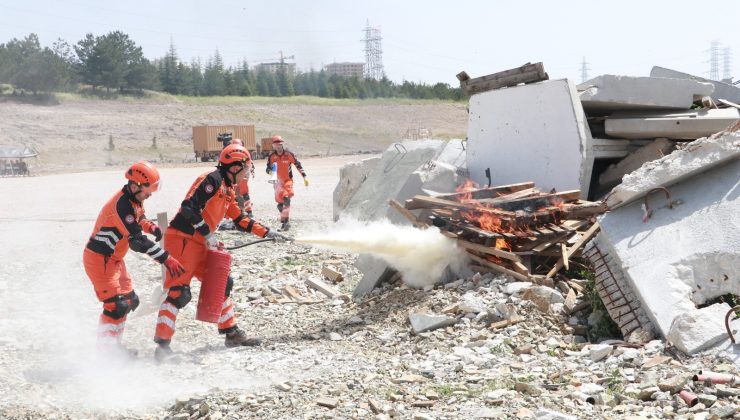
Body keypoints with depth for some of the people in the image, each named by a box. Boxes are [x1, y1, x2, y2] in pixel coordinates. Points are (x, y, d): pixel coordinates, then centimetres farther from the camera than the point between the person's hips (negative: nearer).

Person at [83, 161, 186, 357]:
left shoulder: (134, 198, 2)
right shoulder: (122, 205, -28)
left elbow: (138, 217, 23)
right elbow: (137, 241, -30)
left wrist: (149, 226, -1)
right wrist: (166, 259, -31)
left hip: (114, 259, 10)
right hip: (100, 260, -10)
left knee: (130, 301, 13)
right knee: (116, 305, -14)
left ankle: (114, 345, 25)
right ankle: (105, 349, -6)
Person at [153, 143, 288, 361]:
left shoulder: (227, 189, 19)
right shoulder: (212, 180, -12)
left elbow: (240, 220, 27)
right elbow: (189, 206, -22)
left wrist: (267, 233, 25)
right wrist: (208, 234, -21)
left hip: (200, 245, 10)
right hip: (182, 240, -10)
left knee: (222, 283, 15)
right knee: (179, 292, -15)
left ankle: (231, 333, 25)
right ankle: (162, 344, -16)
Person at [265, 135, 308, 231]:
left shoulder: (288, 154, -7)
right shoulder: (272, 156, -3)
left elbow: (298, 165, -1)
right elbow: (268, 168, 1)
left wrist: (304, 176, -4)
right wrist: (270, 171, -24)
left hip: (288, 180, -3)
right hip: (278, 181, 3)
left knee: (286, 199, -22)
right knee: (279, 203, 2)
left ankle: (286, 221, -24)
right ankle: (283, 221, 17)